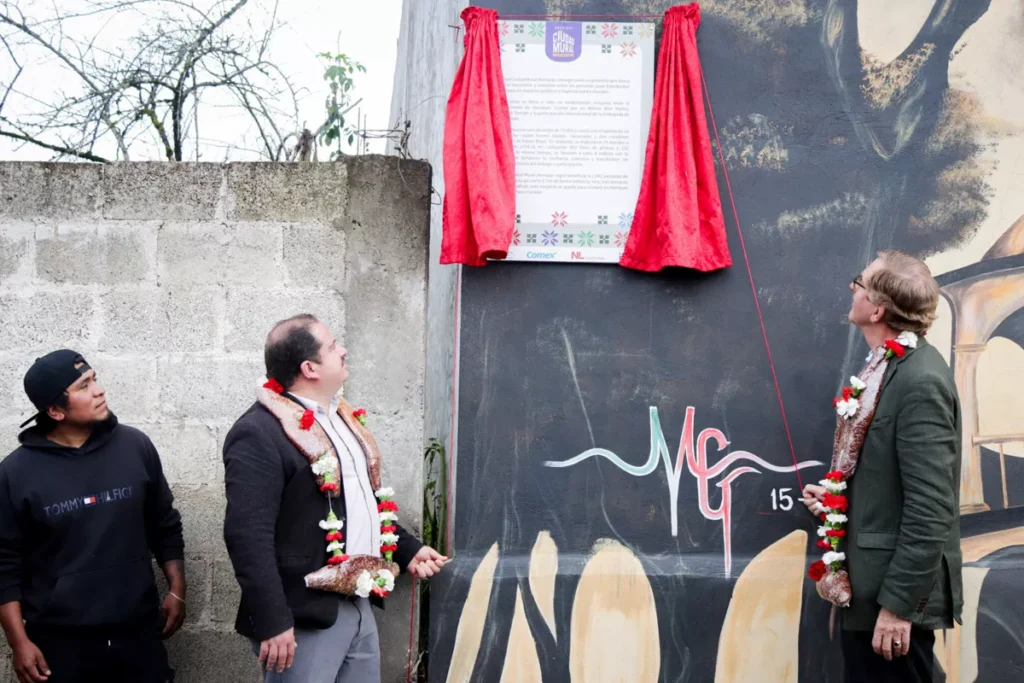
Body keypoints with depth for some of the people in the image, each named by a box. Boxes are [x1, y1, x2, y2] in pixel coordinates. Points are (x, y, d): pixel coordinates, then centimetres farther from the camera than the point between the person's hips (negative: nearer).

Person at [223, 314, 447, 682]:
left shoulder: (341, 417, 12)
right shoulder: (260, 433, -16)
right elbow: (249, 534, -21)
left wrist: (407, 549, 16)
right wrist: (272, 623, -22)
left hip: (359, 607, 8)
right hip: (306, 621, -8)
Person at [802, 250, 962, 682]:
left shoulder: (920, 381, -21)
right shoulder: (887, 365, 8)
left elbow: (931, 509, -23)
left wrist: (897, 603, -21)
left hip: (895, 591, -9)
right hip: (866, 585, 9)